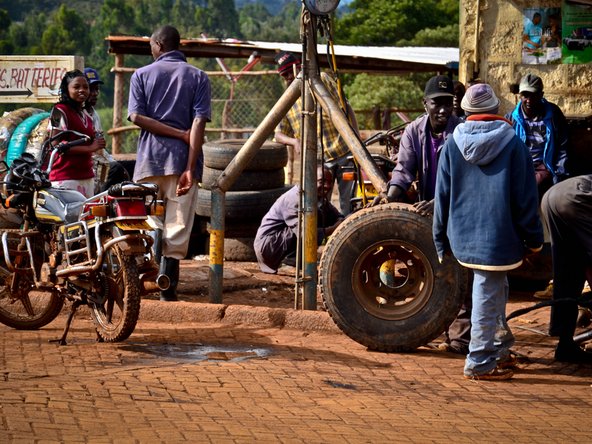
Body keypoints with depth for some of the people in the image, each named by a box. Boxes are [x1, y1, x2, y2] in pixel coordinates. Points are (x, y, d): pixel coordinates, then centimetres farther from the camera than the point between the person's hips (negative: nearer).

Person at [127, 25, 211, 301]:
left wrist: (179, 134, -5)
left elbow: (136, 116, -5)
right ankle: (167, 291, -4)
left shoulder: (142, 75, 8)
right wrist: (190, 168, -12)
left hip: (149, 160, 1)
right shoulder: (198, 77, 6)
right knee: (177, 230, 0)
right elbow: (199, 122, -6)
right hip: (183, 160, -1)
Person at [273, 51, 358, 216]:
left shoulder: (321, 80, 4)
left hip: (344, 152, -2)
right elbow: (279, 134, 11)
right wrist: (294, 141, -12)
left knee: (348, 203, -1)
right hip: (317, 160, 2)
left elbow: (345, 108, 4)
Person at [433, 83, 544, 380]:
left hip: (463, 235, 5)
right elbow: (525, 197, -6)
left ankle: (499, 347, 29)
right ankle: (480, 362, 7)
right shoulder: (512, 143, -8)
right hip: (499, 236, -4)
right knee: (488, 295, 2)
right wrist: (533, 238, 3)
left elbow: (442, 194, 5)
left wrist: (442, 239, 14)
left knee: (493, 289, 21)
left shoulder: (453, 143, 1)